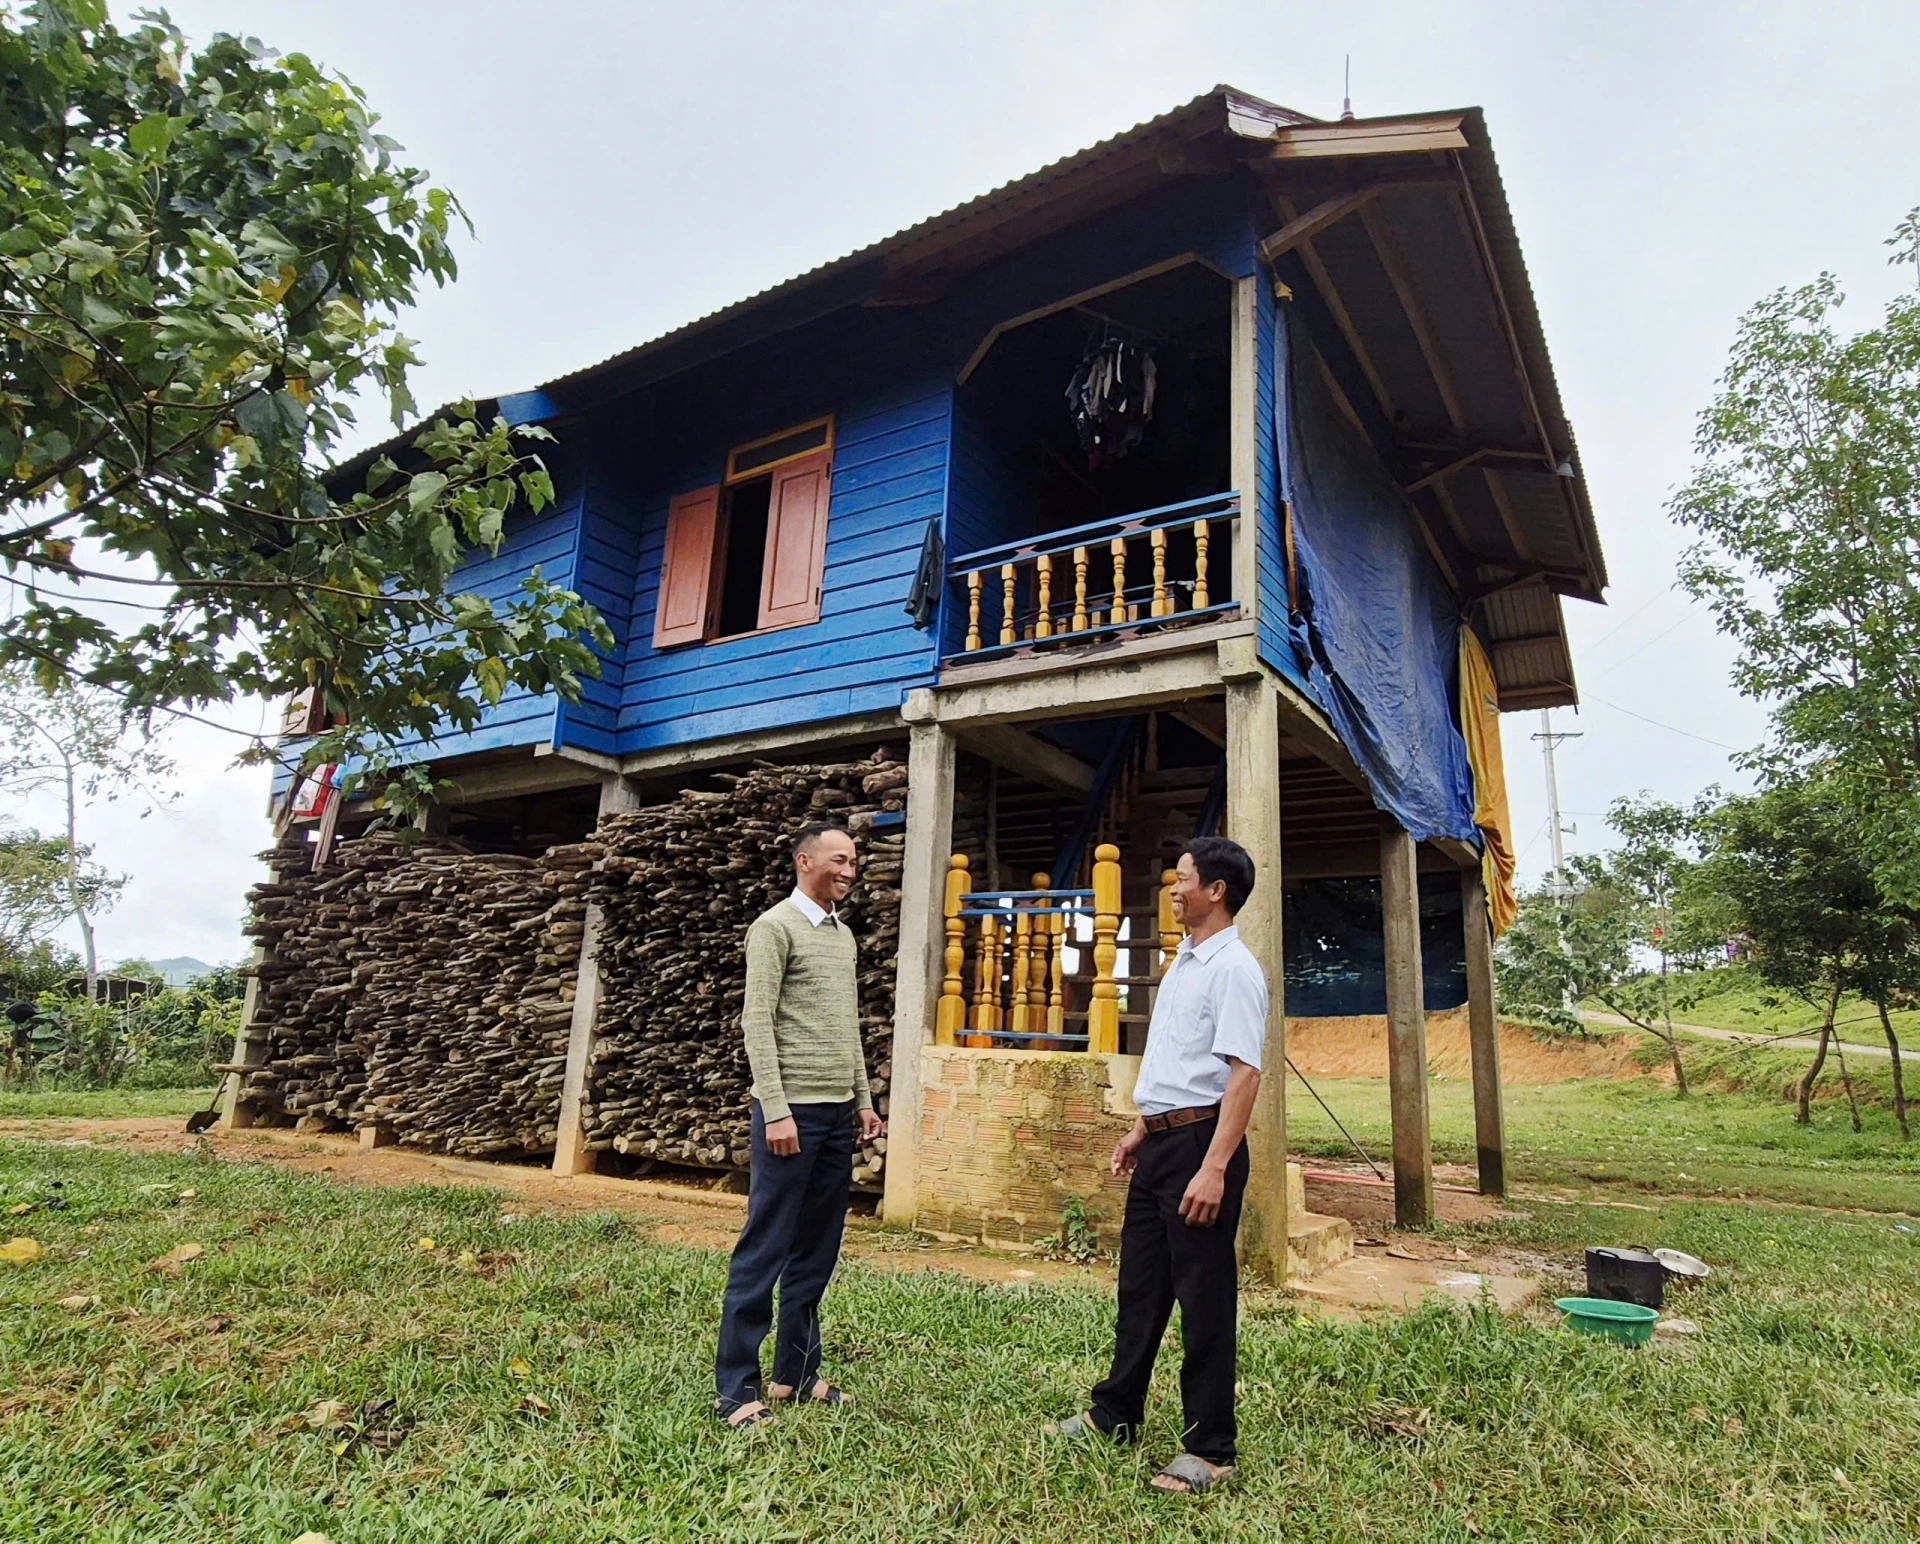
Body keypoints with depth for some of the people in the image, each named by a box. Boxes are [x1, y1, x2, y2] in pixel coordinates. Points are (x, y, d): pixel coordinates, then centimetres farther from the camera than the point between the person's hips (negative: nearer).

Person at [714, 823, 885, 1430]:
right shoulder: (775, 926, -7)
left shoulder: (844, 934, 16)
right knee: (765, 1250, -1)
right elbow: (757, 1022, -13)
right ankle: (736, 1389, 9)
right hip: (793, 1108, -7)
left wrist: (864, 1099, 17)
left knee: (817, 1251, 11)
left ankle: (797, 1373, 22)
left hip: (838, 1112, 8)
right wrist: (776, 1110, -18)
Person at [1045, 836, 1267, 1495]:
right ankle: (1114, 1416, 32)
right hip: (1159, 1143, 10)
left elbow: (1244, 1073, -22)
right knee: (1139, 1284, 18)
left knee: (1204, 1297, 3)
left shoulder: (1233, 969, -15)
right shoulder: (1181, 964, 14)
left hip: (1201, 1141, -9)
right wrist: (1139, 1130, 22)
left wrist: (1214, 1168, -27)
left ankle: (1210, 1449, 17)